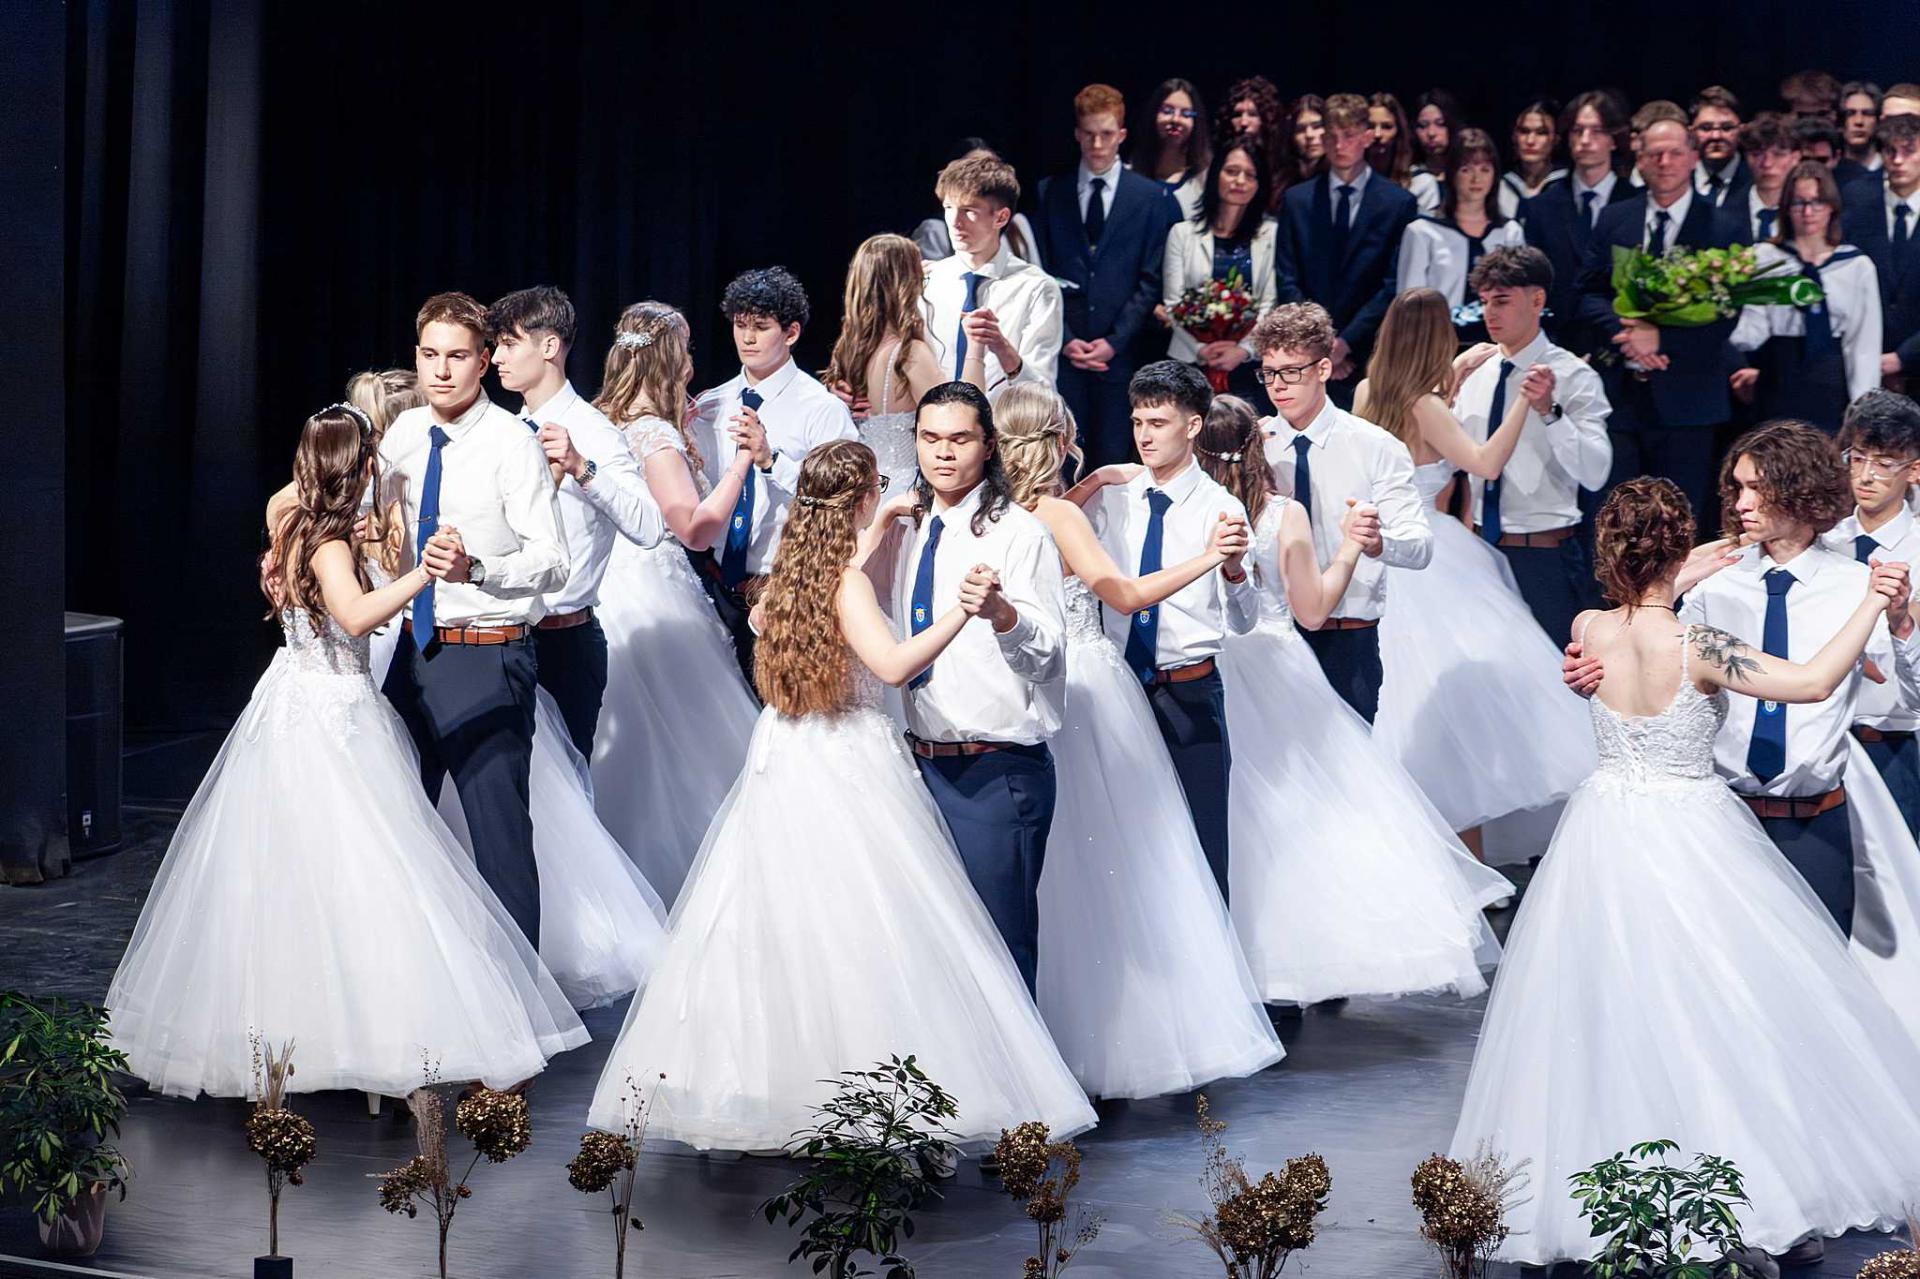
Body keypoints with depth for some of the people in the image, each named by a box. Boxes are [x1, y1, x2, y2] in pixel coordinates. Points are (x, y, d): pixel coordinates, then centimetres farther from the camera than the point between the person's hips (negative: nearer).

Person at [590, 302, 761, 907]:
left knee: (628, 747, 13)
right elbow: (697, 527, -20)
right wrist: (742, 457, -14)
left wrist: (685, 428, 20)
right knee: (675, 740, -2)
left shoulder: (602, 422, 11)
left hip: (613, 586, 9)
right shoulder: (656, 434, -15)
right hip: (655, 594, -9)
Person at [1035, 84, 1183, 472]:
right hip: (1063, 351, 1)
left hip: (1121, 352, -1)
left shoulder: (1152, 199, 6)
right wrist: (1064, 339, -5)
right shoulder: (1050, 193, 9)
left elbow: (1151, 280, 2)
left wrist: (1115, 341, -8)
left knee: (1114, 461, -1)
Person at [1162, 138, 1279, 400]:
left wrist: (1244, 350, -13)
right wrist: (1200, 350, -11)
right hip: (1191, 362, 0)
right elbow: (1173, 303, 4)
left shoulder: (1271, 234, 7)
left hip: (1248, 366, 0)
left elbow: (1271, 304, 1)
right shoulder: (1183, 233, 9)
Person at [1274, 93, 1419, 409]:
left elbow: (1394, 287, -1)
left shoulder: (1399, 204, 5)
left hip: (1367, 357, -2)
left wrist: (1346, 342, -9)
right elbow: (1286, 282, 8)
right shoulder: (1297, 200, 12)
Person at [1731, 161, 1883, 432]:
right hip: (1778, 382, 0)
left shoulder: (1857, 265, 7)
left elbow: (1865, 344, 6)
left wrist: (1860, 410, -1)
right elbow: (1753, 330, -1)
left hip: (1833, 384, 0)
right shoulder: (1765, 257, 5)